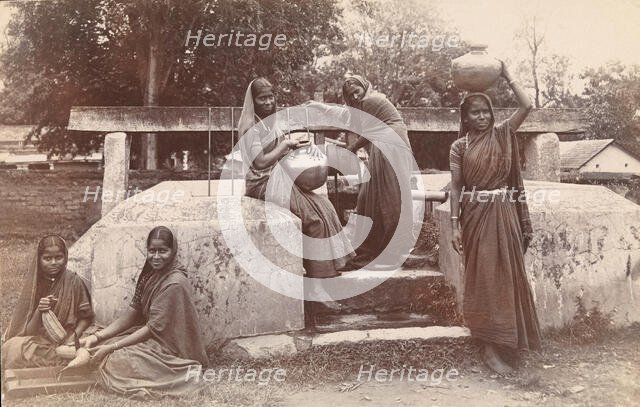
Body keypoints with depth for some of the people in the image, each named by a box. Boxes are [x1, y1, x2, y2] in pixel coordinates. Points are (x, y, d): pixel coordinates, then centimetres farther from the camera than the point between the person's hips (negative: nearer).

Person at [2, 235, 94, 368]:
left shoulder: (74, 281, -10)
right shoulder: (35, 282, -1)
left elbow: (86, 317, -4)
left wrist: (73, 337, -18)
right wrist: (39, 311, -19)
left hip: (61, 344, -4)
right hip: (37, 340, 4)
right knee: (10, 346, -20)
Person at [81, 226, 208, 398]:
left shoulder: (175, 283, -23)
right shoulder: (150, 274, 2)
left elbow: (154, 328, -22)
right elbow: (131, 314, 2)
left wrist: (111, 347, -21)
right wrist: (97, 336, -9)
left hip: (171, 349, -8)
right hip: (151, 335, 8)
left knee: (114, 359, -23)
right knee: (101, 345, -6)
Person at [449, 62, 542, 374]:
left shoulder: (502, 135, 7)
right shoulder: (459, 147, 3)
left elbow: (526, 106, -6)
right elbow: (456, 187, 0)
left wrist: (507, 76, 0)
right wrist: (455, 225, -6)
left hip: (503, 213, 2)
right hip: (475, 215, -1)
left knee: (507, 274, 4)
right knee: (483, 276, 1)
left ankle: (503, 342, 16)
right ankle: (492, 346, 7)